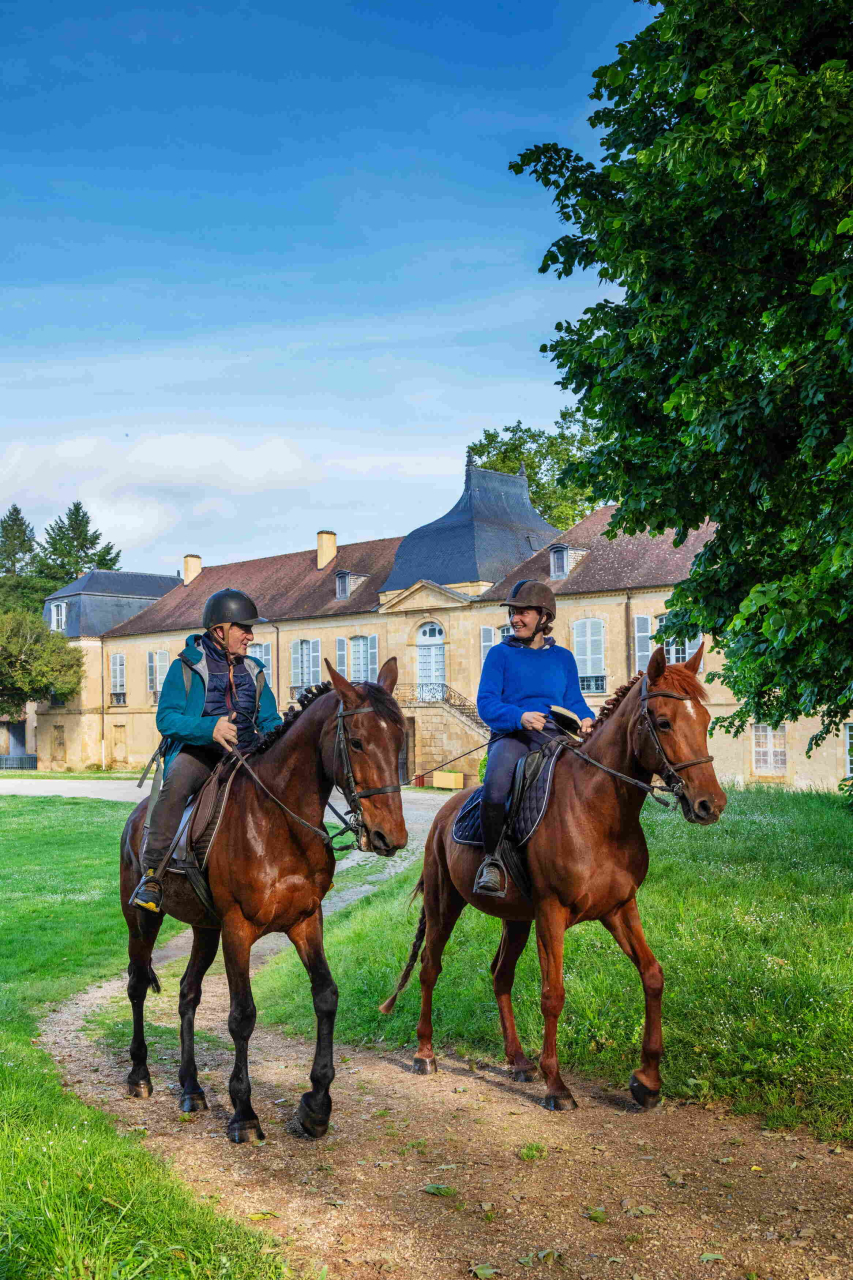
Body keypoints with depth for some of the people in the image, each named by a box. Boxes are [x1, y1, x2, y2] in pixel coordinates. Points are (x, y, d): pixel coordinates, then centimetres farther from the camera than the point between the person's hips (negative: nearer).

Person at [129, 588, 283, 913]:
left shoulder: (253, 671, 15)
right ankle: (152, 872, -30)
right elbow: (166, 719, -9)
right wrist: (210, 728, -26)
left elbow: (270, 722, 17)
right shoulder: (186, 667, -1)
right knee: (177, 784, -36)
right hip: (196, 752, -5)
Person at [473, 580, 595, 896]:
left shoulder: (563, 657, 21)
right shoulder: (500, 654, 11)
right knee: (496, 780, -34)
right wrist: (519, 716, -18)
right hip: (511, 737, -3)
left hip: (555, 737, 3)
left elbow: (574, 701, 20)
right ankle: (491, 860, -21)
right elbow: (486, 702, 1)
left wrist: (586, 718, -4)